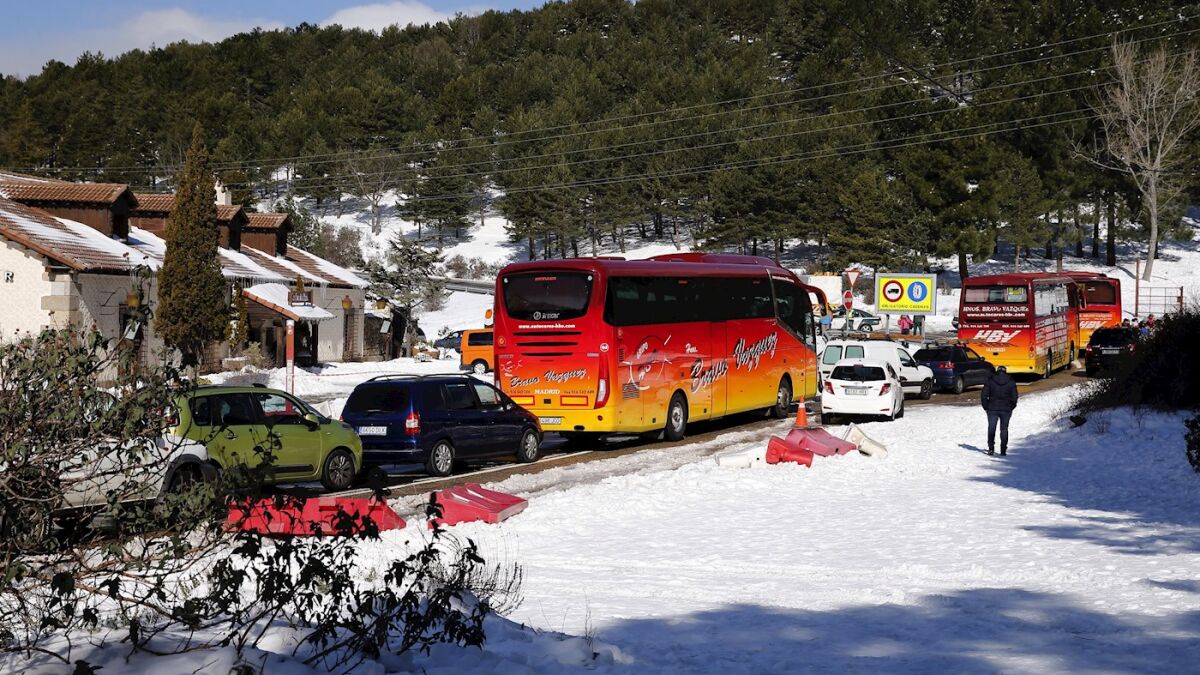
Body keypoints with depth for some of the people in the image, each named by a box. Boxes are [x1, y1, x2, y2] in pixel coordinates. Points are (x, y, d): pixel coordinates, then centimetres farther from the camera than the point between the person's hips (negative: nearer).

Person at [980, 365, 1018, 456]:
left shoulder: (990, 381, -1)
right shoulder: (1011, 382, -1)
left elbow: (984, 396, -3)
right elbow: (1014, 397, -3)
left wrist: (986, 407, 7)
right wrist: (1011, 408, 10)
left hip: (992, 409, -1)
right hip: (1006, 409, 1)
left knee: (991, 428, 7)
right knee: (1004, 429, 11)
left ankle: (991, 448, -3)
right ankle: (1003, 450, 10)